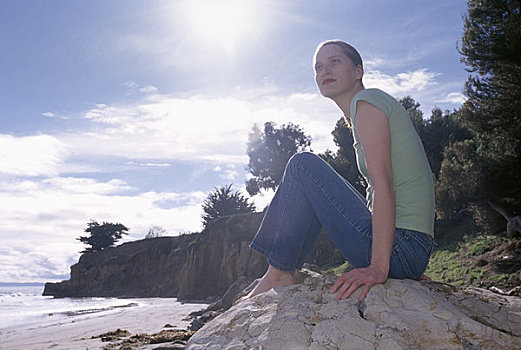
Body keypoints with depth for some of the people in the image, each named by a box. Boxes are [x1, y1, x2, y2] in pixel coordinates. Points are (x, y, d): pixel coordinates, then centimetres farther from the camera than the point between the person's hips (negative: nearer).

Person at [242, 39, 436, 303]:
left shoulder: (366, 100, -8)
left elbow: (382, 183, -20)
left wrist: (379, 267, -26)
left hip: (399, 248, -10)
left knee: (304, 164, -6)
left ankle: (279, 274, -2)